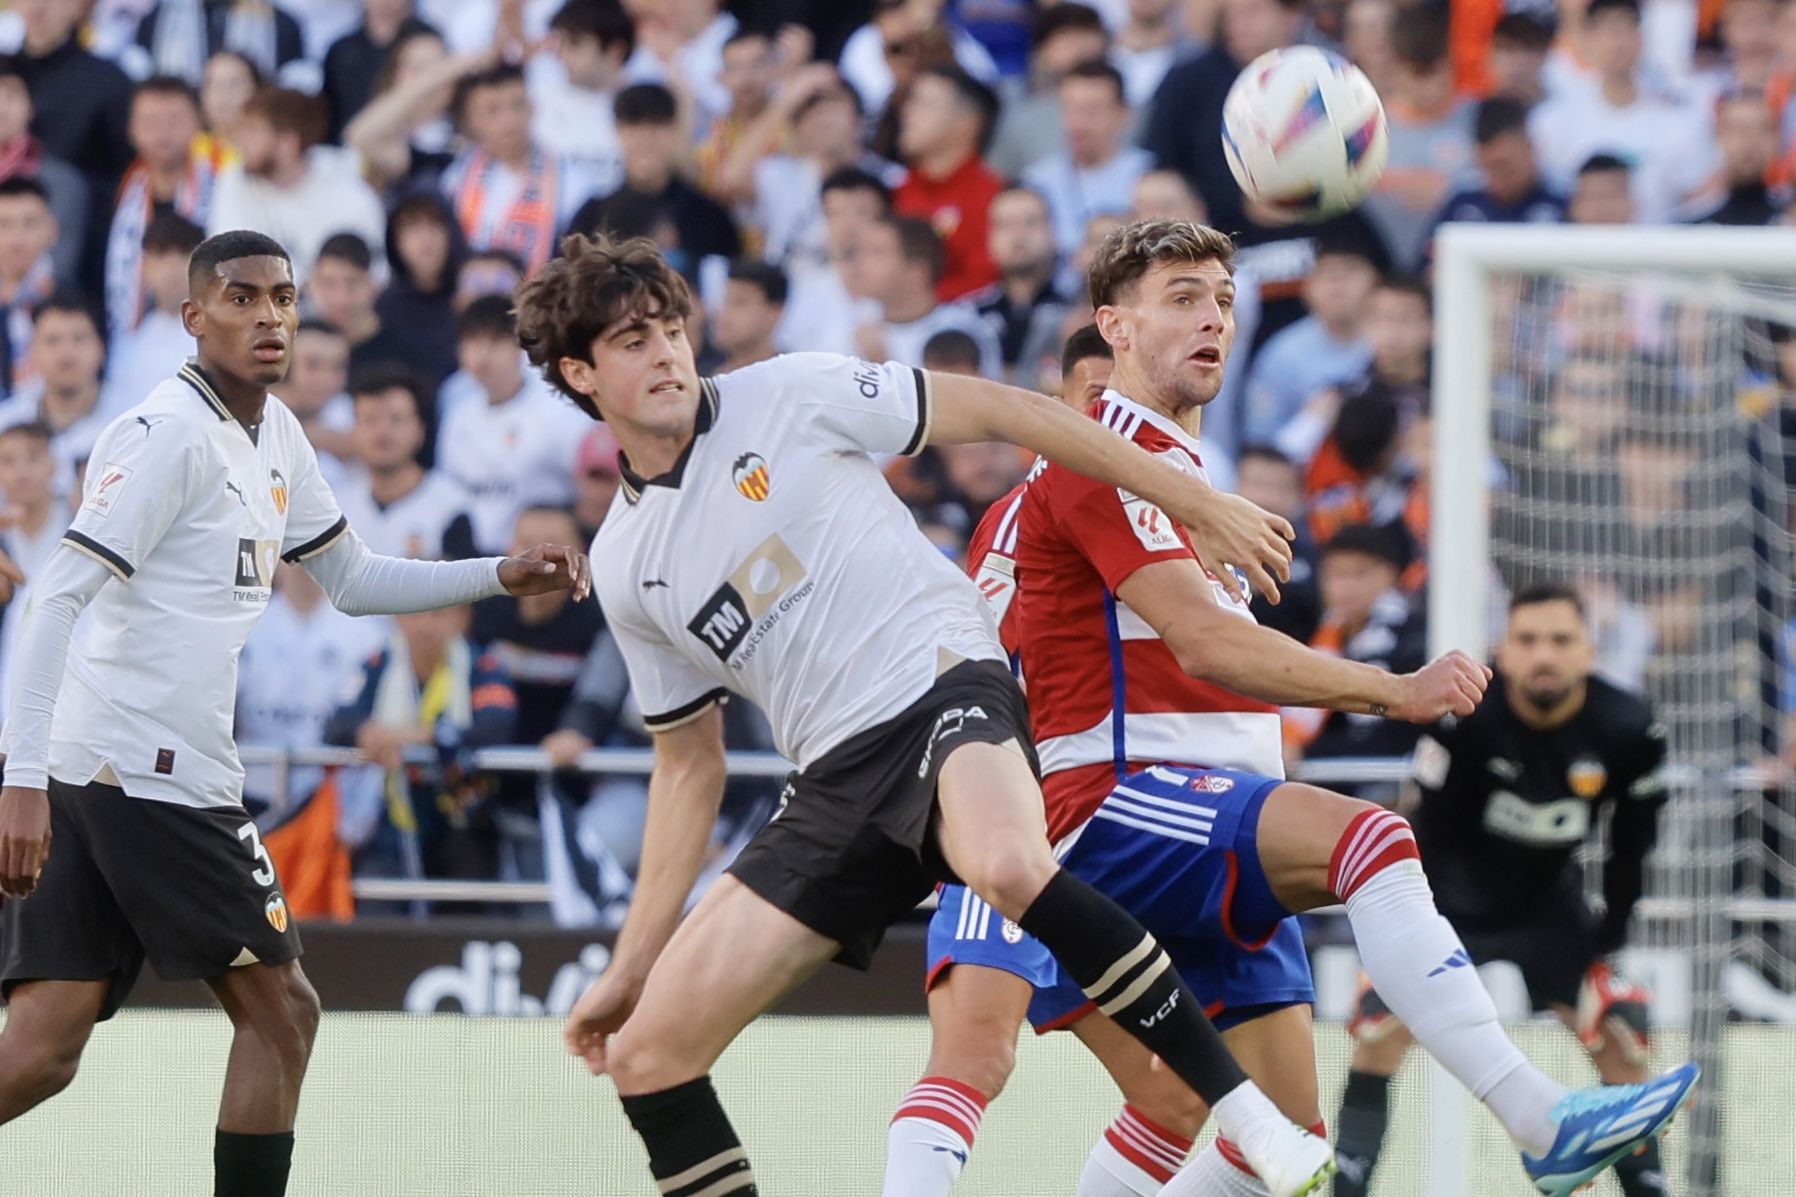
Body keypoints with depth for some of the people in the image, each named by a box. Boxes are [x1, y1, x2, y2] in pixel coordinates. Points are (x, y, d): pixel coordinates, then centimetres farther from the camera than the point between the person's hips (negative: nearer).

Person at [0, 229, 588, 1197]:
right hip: (152, 774, -8)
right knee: (280, 1015, 2)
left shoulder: (273, 436, 17)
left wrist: (504, 576, 19)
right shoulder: (169, 434, -11)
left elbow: (352, 580, 30)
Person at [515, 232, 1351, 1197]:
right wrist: (632, 964, 16)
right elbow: (689, 762, 20)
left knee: (1005, 864, -41)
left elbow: (993, 411, 2)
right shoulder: (624, 567, 12)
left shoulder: (787, 396, 0)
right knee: (641, 1052, -3)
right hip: (837, 782, 6)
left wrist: (1194, 501, -1)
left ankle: (1250, 1116, -34)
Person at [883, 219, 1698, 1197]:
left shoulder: (1177, 461, 22)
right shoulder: (1105, 457, -9)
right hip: (1119, 805, -10)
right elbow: (1205, 642, -21)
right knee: (1370, 836, -32)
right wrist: (1396, 693, -26)